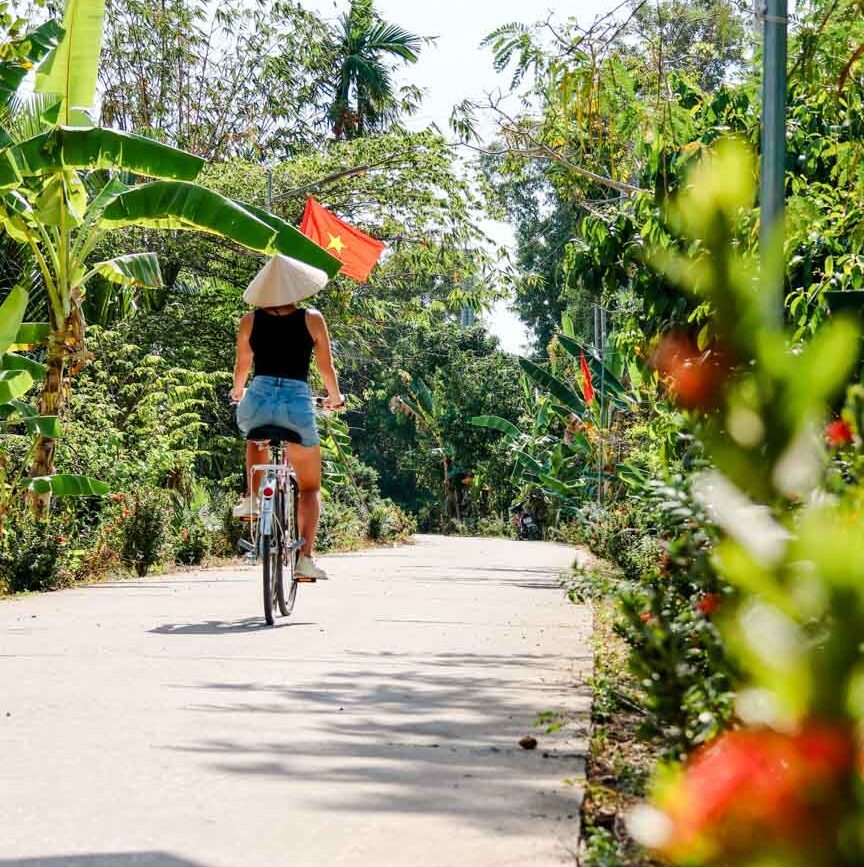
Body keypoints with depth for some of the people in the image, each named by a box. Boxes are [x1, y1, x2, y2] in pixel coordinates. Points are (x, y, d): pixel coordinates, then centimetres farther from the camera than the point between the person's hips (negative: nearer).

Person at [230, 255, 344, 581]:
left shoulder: (250, 320, 8)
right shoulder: (312, 319, 3)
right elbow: (326, 368, 11)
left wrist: (237, 392, 42)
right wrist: (335, 397, 31)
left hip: (257, 400, 2)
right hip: (298, 402, -1)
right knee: (310, 488, 16)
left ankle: (252, 499, 22)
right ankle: (305, 556, 1)